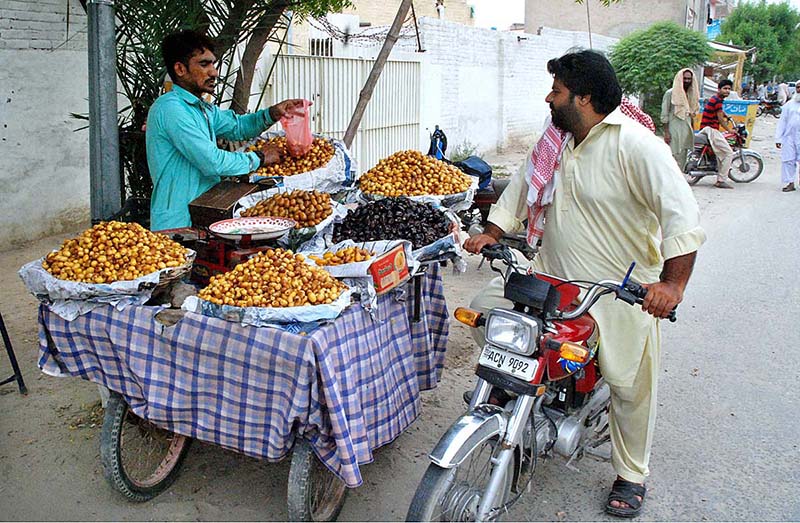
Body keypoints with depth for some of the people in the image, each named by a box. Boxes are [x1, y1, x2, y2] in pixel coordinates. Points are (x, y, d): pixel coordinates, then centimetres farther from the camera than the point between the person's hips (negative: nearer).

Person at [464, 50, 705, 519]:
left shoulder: (635, 144, -19)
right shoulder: (555, 141, 5)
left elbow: (682, 214, -25)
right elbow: (521, 188, 18)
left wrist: (672, 284, -35)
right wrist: (493, 233, 5)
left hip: (622, 289, -6)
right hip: (553, 276, 7)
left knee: (630, 386, 5)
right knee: (484, 311, -2)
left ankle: (632, 476, 28)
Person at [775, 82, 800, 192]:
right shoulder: (789, 104, 11)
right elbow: (782, 122, 9)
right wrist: (778, 138, 2)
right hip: (789, 137, 2)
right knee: (788, 160, 0)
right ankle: (789, 183, 8)